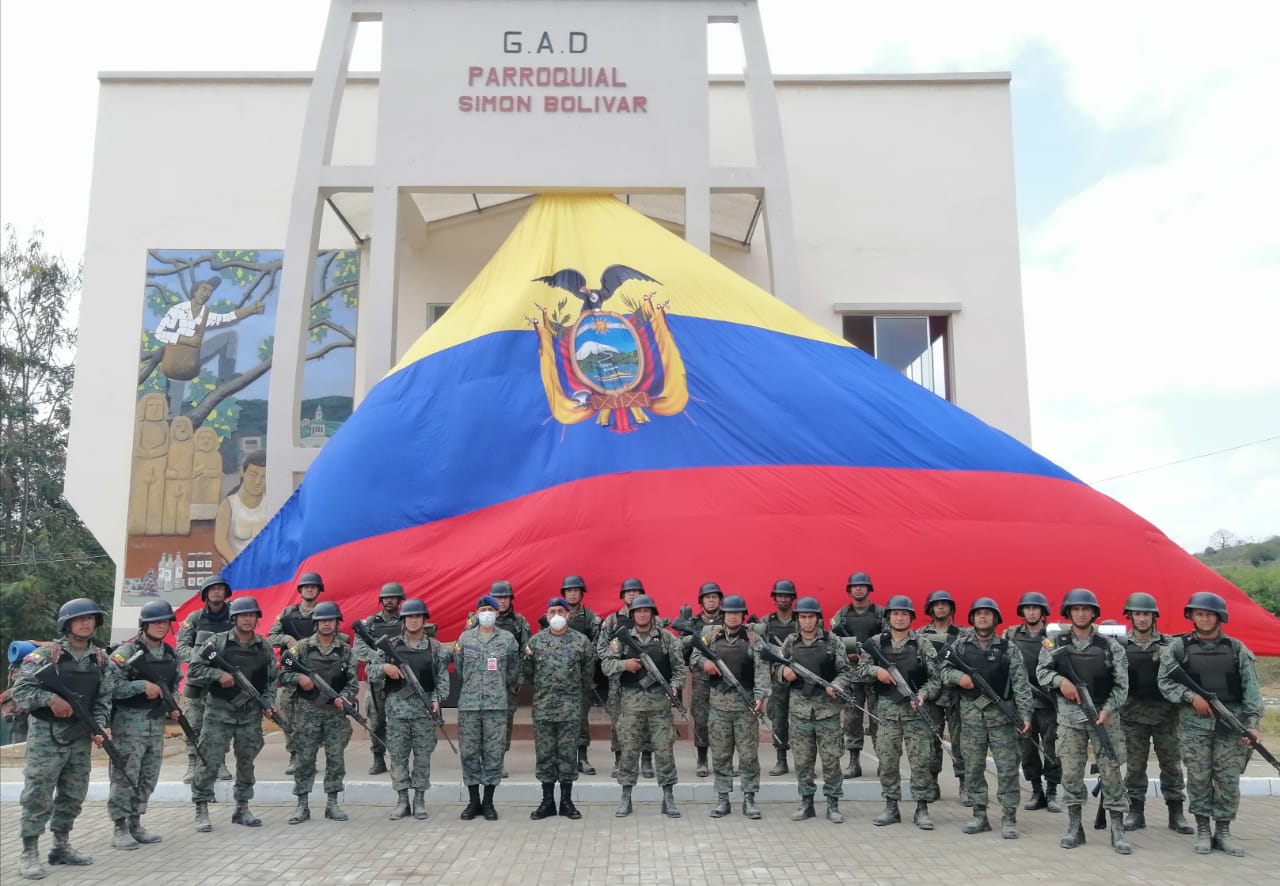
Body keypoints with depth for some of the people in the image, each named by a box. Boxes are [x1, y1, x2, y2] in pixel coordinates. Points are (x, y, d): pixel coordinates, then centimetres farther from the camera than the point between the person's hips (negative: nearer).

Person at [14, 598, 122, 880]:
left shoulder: (101, 659, 6)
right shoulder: (46, 654, -8)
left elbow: (104, 699, 5)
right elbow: (20, 690, -10)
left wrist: (98, 728, -8)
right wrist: (51, 698, -24)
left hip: (80, 737, 5)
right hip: (46, 735, -5)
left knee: (73, 796, 12)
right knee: (38, 796, -3)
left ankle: (61, 847, 24)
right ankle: (29, 854, 6)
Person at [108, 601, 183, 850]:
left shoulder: (170, 654, 11)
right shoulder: (127, 652, -11)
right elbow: (110, 686, -18)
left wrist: (173, 708, 7)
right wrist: (142, 685, -24)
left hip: (157, 722, 7)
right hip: (129, 721, -7)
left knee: (149, 777, 11)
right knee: (125, 775, -5)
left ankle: (135, 824, 22)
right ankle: (121, 829, 3)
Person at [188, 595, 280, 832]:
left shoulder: (264, 647, 5)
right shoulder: (217, 642, -4)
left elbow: (272, 678, 11)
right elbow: (194, 668, -5)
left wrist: (269, 703, -1)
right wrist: (218, 674, -19)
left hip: (251, 714, 3)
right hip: (219, 712, -3)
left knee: (247, 761, 10)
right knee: (210, 761, -4)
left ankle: (242, 808, 23)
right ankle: (201, 810, 8)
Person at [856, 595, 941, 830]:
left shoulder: (922, 644, 1)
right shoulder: (876, 643, 5)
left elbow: (935, 677, 0)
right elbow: (859, 670, 5)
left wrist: (923, 694, -16)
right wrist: (876, 671, -14)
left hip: (916, 709, -1)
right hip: (887, 709, 2)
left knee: (920, 761, 0)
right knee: (887, 761, 6)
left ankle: (922, 809, 11)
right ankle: (891, 808, 17)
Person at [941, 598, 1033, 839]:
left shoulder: (1009, 648, 1)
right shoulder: (960, 645, 6)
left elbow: (1021, 684, -3)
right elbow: (944, 670, 11)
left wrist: (1025, 715, -12)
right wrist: (958, 676, -11)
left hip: (1002, 713, -2)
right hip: (971, 713, 2)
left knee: (1007, 766, -2)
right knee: (973, 766, 7)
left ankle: (1008, 818, 6)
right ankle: (980, 815, 16)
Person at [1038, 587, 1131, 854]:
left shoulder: (1110, 645, 1)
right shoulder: (1057, 643, 5)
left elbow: (1121, 684, -1)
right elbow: (1041, 671, 3)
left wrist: (1107, 710, -13)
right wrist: (1060, 681, -17)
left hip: (1104, 714, -1)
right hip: (1070, 715, 1)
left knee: (1111, 771, -2)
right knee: (1071, 772, 3)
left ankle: (1117, 831, 7)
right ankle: (1074, 828, 13)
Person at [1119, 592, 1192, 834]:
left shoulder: (1169, 644, 3)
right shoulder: (1121, 646, 3)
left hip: (1166, 713, 0)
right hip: (1133, 715, 0)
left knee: (1171, 764, 6)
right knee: (1134, 765, 5)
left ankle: (1176, 814, 16)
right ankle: (1136, 812, 14)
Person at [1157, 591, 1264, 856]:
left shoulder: (1236, 649, 6)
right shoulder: (1178, 647, 3)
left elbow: (1251, 688, 2)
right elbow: (1164, 681, 1)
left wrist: (1252, 723, -7)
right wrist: (1191, 696, -13)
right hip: (1195, 723, -1)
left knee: (1228, 778, 3)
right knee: (1198, 778, 2)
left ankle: (1223, 831, 14)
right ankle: (1202, 831, 12)